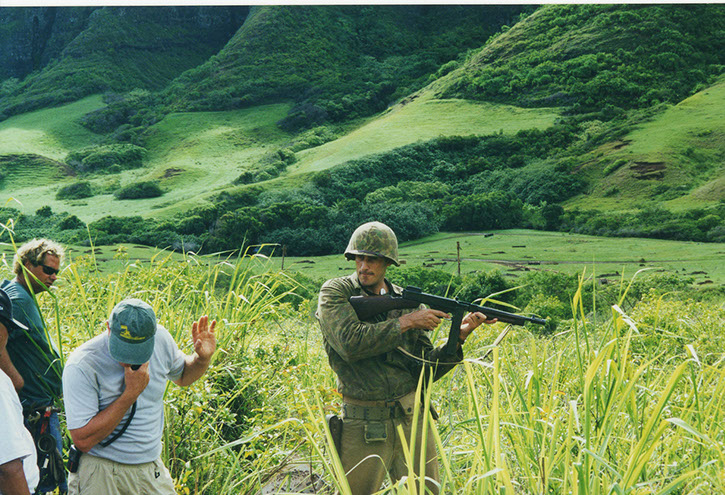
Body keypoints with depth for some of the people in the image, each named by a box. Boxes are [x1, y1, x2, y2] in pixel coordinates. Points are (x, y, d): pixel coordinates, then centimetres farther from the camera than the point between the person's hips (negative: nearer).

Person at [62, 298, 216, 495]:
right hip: (101, 476, -4)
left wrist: (203, 358, -6)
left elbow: (183, 376, 17)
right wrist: (131, 393, -25)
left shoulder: (161, 338, -5)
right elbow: (82, 440, -24)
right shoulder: (81, 366, -21)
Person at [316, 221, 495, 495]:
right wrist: (406, 321, -16)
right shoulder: (335, 293, -2)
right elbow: (350, 343, -21)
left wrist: (458, 337, -10)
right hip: (363, 426, -3)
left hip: (413, 419, 4)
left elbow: (426, 371, 5)